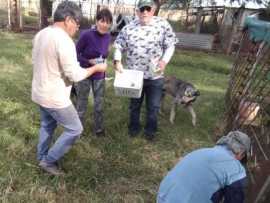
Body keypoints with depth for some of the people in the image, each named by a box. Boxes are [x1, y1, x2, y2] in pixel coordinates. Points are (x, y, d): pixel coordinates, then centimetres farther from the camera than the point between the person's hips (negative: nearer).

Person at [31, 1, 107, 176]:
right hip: (55, 98, -9)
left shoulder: (41, 34, 5)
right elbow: (75, 75, -24)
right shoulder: (64, 40, -24)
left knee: (47, 125, 27)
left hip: (40, 93, 10)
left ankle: (42, 157, 43)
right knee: (75, 129, 6)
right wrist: (96, 68, -11)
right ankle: (49, 160, 18)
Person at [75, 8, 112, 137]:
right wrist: (89, 61, -24)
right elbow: (75, 54, -12)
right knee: (82, 103, 9)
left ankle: (99, 129, 32)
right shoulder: (86, 35, -20)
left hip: (99, 76, 5)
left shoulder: (108, 37, -4)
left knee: (99, 104, 13)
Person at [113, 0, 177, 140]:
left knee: (153, 106, 11)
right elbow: (119, 46, 4)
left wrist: (164, 61, -15)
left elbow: (170, 46, 0)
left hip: (155, 76, -1)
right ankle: (134, 127, 40)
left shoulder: (163, 25, -4)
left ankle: (150, 130, 33)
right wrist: (117, 61, -13)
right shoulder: (129, 28, -2)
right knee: (134, 104, 18)